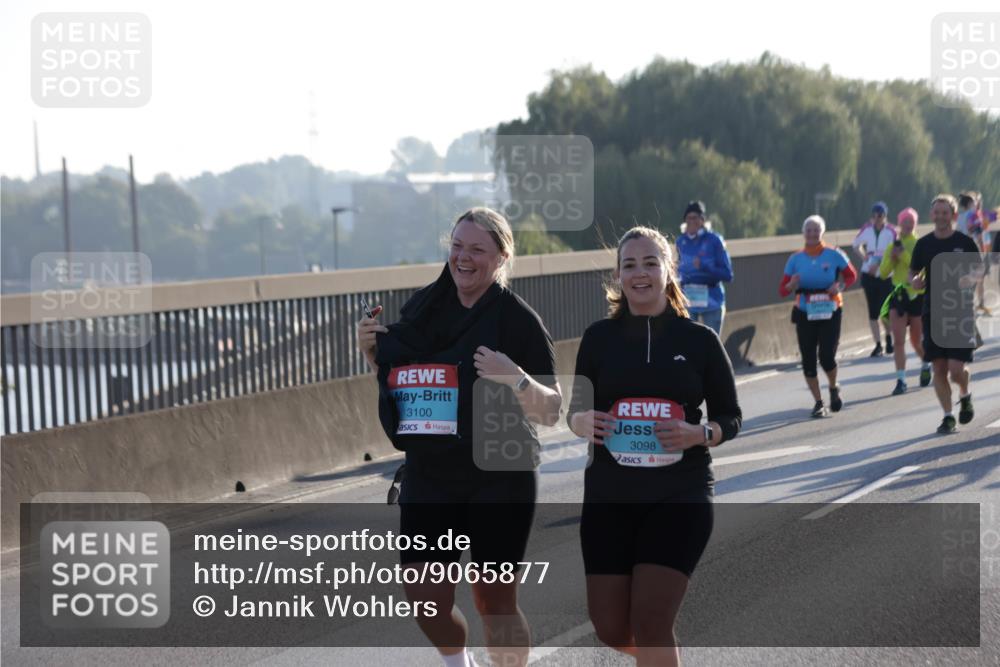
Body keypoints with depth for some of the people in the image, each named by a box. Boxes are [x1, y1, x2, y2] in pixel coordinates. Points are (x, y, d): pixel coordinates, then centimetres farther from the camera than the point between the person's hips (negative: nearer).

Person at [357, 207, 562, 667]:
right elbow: (398, 383, 18)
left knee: (494, 602, 2)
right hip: (427, 477, 4)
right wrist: (372, 352, -1)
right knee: (425, 601, 5)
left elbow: (551, 413, -10)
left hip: (499, 481, -4)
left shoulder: (517, 318, -10)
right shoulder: (423, 307, 4)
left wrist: (515, 379, -28)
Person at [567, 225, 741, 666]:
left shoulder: (700, 340, -1)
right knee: (611, 629, 6)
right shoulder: (599, 336, 3)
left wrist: (698, 434, -17)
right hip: (609, 496, 2)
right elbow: (575, 410, 8)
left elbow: (731, 417, 5)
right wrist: (580, 422, -16)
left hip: (681, 496, -2)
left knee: (650, 623, -12)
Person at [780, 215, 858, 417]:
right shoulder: (796, 259, 0)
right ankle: (818, 402, 13)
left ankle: (834, 389, 22)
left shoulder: (834, 255, -4)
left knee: (827, 357, -10)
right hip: (805, 315, 2)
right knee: (808, 360, -1)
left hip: (830, 312, -2)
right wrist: (792, 285, -22)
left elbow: (851, 275, 7)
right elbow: (782, 290, 0)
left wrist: (840, 286, -13)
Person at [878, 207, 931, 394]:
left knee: (916, 340, 11)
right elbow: (883, 273, 4)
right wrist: (892, 257, -12)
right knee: (898, 341, -6)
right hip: (898, 295, 3)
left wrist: (904, 255, -23)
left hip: (918, 295, -3)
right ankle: (901, 380, -5)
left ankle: (925, 366, 39)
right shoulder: (893, 246, 6)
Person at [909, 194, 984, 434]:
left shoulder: (965, 242, -2)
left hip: (961, 313, -3)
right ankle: (948, 416, 12)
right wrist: (914, 281, -9)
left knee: (956, 368, -10)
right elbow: (913, 271, 14)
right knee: (939, 368, 1)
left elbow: (979, 271, 4)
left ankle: (965, 396, 23)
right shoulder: (923, 244, 5)